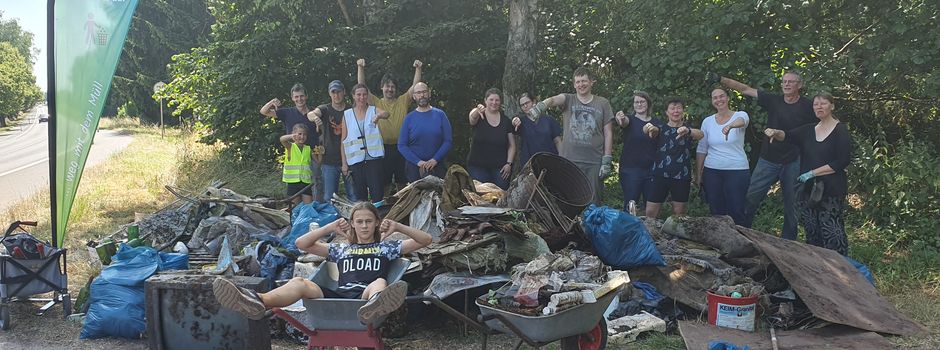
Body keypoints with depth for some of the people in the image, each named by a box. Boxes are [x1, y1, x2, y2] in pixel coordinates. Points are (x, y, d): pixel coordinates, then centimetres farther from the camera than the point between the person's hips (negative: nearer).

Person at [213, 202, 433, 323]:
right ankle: (258, 302, -59)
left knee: (380, 283, -39)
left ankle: (375, 306, -80)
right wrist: (331, 228, 16)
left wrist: (398, 227, 7)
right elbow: (302, 244, 25)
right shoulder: (341, 249, 31)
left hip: (366, 297, -2)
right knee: (299, 283, -26)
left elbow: (425, 240, 18)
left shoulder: (386, 247, 25)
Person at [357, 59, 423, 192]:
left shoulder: (403, 101, 6)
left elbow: (415, 86, -2)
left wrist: (418, 69, -15)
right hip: (383, 148, -1)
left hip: (401, 148, 1)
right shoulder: (376, 103, 3)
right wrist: (360, 68, -15)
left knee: (402, 183, 11)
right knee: (384, 183, 6)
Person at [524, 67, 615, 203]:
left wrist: (606, 161, 0)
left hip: (594, 163, 0)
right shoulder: (568, 100, 8)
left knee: (593, 202, 2)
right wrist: (539, 107, -39)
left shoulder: (603, 103, 9)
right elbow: (552, 100, -15)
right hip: (569, 160, 0)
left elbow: (608, 133, 8)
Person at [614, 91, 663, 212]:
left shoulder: (657, 123, 12)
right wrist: (620, 120, -46)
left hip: (652, 169, 3)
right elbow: (625, 122, -24)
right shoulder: (630, 120, 2)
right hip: (631, 169, -3)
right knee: (630, 205, -7)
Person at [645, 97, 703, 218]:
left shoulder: (689, 130, 6)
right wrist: (650, 129, -42)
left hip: (681, 177, 0)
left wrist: (687, 131, -41)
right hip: (660, 175, 0)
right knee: (650, 213, -4)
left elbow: (700, 134, -18)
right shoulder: (661, 129, 9)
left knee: (679, 213, 5)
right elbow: (653, 130, -15)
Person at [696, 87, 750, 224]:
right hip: (712, 171, 3)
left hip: (737, 171, -3)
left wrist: (730, 126, -53)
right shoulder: (707, 121, 6)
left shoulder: (740, 115, -4)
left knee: (736, 212, -2)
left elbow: (742, 121, -30)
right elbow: (701, 150, 10)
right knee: (716, 211, 8)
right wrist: (699, 173, 8)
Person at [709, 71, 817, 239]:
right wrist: (721, 79, -7)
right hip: (768, 160, 2)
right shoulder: (774, 100, 2)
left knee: (791, 204, 7)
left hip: (793, 163, -1)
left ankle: (787, 242, 19)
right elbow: (746, 89, -1)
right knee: (751, 198, -2)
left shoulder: (807, 106, -3)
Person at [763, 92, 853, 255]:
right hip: (808, 189, 6)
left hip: (831, 191, -5)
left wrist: (813, 173, -14)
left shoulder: (841, 131, -2)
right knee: (812, 233, 8)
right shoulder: (808, 130, 14)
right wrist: (775, 132, -21)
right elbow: (787, 136, 2)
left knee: (832, 234, -11)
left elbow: (843, 161, -10)